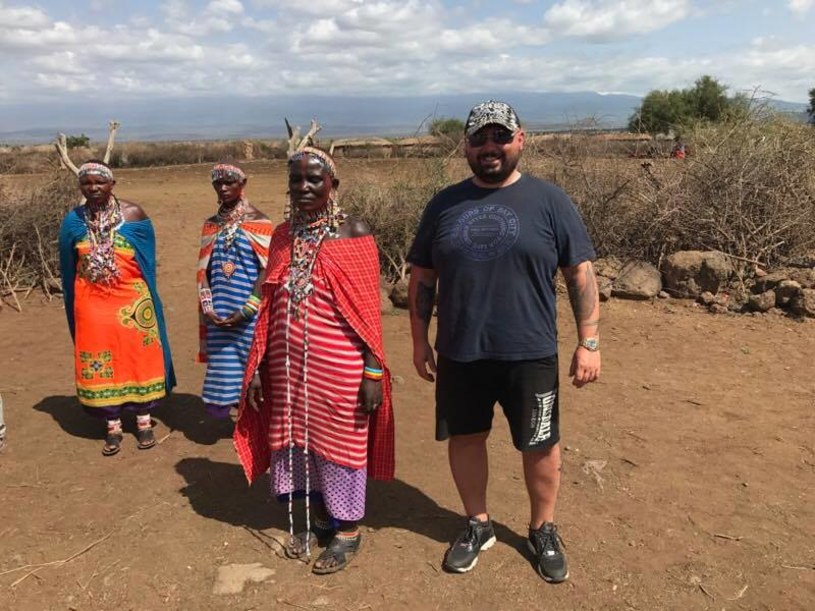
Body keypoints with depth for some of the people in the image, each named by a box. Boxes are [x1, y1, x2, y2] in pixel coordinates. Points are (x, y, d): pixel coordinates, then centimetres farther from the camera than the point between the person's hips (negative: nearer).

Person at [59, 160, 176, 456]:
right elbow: (68, 269, 9)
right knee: (100, 363, 7)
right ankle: (113, 426, 20)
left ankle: (143, 422, 21)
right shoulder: (73, 221, 1)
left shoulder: (133, 214, -4)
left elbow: (148, 261, 2)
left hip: (131, 302, -1)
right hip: (92, 305, 2)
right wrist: (74, 306, 9)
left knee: (139, 359, 6)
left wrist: (146, 299, 1)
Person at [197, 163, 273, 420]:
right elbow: (204, 269, 9)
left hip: (250, 313, -4)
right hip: (219, 314, 4)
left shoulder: (259, 222, -5)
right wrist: (207, 307, -4)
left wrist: (247, 310, -16)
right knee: (222, 361, 8)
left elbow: (266, 269, -10)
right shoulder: (211, 224, 10)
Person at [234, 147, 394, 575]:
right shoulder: (283, 235, 7)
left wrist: (373, 371, -12)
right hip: (289, 364, 5)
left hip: (339, 366, -5)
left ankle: (348, 529, 28)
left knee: (341, 442, 8)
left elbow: (367, 309, -9)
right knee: (299, 438, 16)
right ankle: (318, 518, 38)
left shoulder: (353, 233, -8)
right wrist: (258, 366, 8)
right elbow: (269, 305, 9)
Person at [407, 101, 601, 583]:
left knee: (540, 445, 11)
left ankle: (543, 530, 34)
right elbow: (422, 278, 9)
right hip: (459, 353, 3)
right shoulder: (444, 205, 4)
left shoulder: (550, 202, -3)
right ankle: (479, 525, 36)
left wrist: (589, 343, -7)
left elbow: (582, 275, -3)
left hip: (531, 354, -2)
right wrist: (420, 340, 6)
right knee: (465, 438, 13)